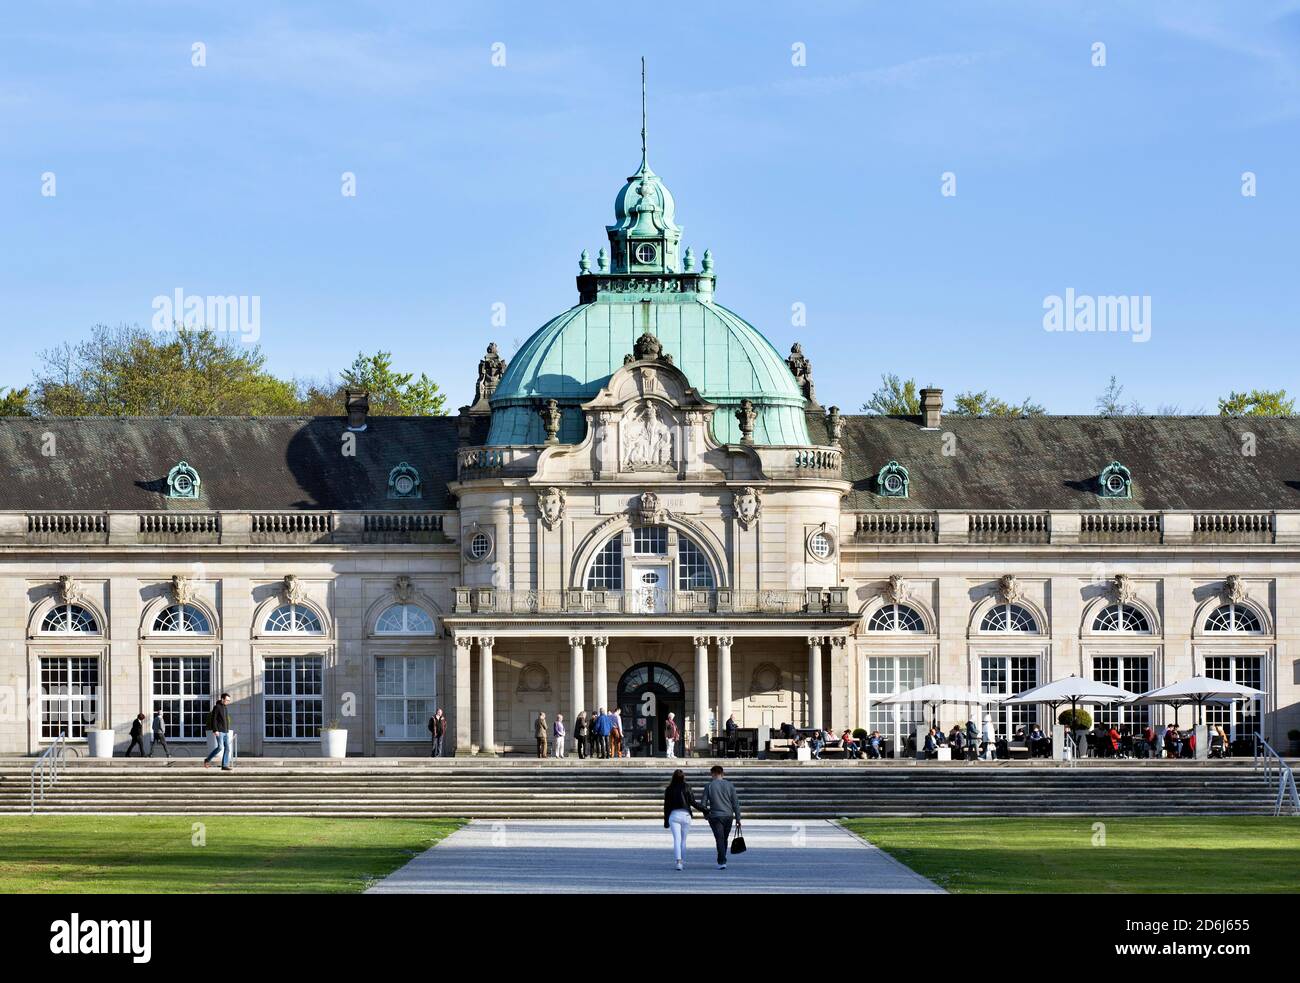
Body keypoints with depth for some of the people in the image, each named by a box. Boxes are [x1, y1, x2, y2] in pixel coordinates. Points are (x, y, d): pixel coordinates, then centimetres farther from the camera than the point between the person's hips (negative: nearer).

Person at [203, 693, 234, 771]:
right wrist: (215, 730, -21)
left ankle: (225, 765, -1)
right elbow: (213, 719, -13)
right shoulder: (217, 707, -8)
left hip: (226, 732, 8)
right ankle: (207, 760, 0)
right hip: (219, 731, -8)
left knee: (227, 748, -2)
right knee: (220, 747, -16)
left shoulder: (226, 708, 16)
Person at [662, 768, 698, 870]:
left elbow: (666, 806, 7)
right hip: (685, 815, 0)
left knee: (676, 839, -6)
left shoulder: (669, 789, 5)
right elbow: (692, 802, -2)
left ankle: (678, 861, -21)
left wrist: (666, 821, 12)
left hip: (673, 815, 0)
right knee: (683, 840, 11)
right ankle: (681, 861, 15)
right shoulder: (686, 787, 1)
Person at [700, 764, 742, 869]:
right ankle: (721, 860, 24)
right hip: (728, 816, 3)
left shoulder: (709, 786, -4)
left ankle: (722, 862, -13)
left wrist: (706, 815, 14)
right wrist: (738, 818, 5)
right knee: (724, 839, 16)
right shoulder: (729, 785, 3)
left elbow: (703, 804, -3)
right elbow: (735, 803, 1)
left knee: (720, 840, -3)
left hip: (715, 817, -3)